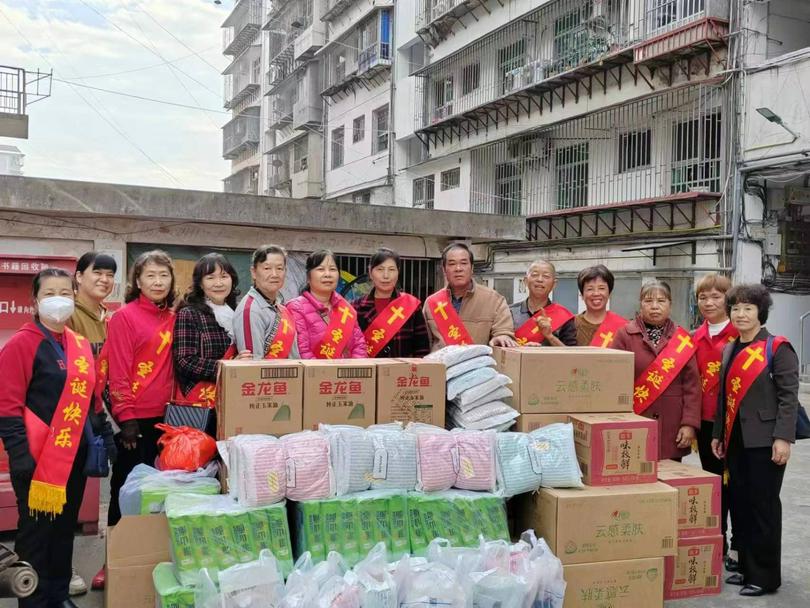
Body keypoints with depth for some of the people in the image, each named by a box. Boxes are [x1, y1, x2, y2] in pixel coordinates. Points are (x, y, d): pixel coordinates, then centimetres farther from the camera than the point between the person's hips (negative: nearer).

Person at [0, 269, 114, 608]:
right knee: (36, 531, 4)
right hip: (39, 457, -6)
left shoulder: (81, 346, 11)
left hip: (75, 455, 7)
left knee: (66, 528, 16)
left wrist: (105, 439, 13)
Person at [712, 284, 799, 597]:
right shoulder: (729, 350, 13)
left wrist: (783, 438, -19)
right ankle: (747, 567, 25)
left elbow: (789, 396, -12)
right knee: (739, 504, 11)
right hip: (735, 440, 7)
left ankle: (766, 576, 13)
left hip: (764, 441, -6)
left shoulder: (778, 348, -7)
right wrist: (718, 434, 16)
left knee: (763, 506, 2)